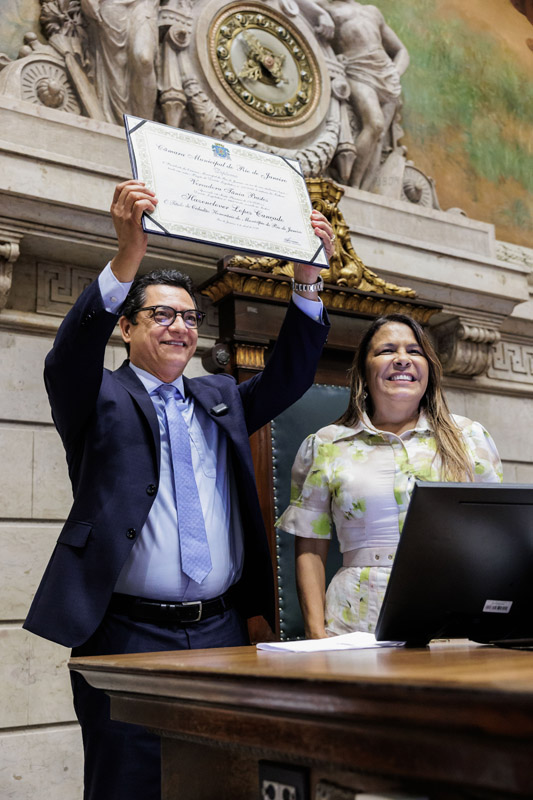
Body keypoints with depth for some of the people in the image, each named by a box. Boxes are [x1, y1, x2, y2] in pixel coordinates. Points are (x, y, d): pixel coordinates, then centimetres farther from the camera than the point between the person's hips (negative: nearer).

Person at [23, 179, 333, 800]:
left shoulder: (220, 399, 17)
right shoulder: (101, 400, 2)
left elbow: (290, 374, 9)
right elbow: (69, 357, -17)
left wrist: (307, 277, -4)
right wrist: (128, 255, -30)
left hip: (223, 631, 5)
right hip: (128, 636, -4)